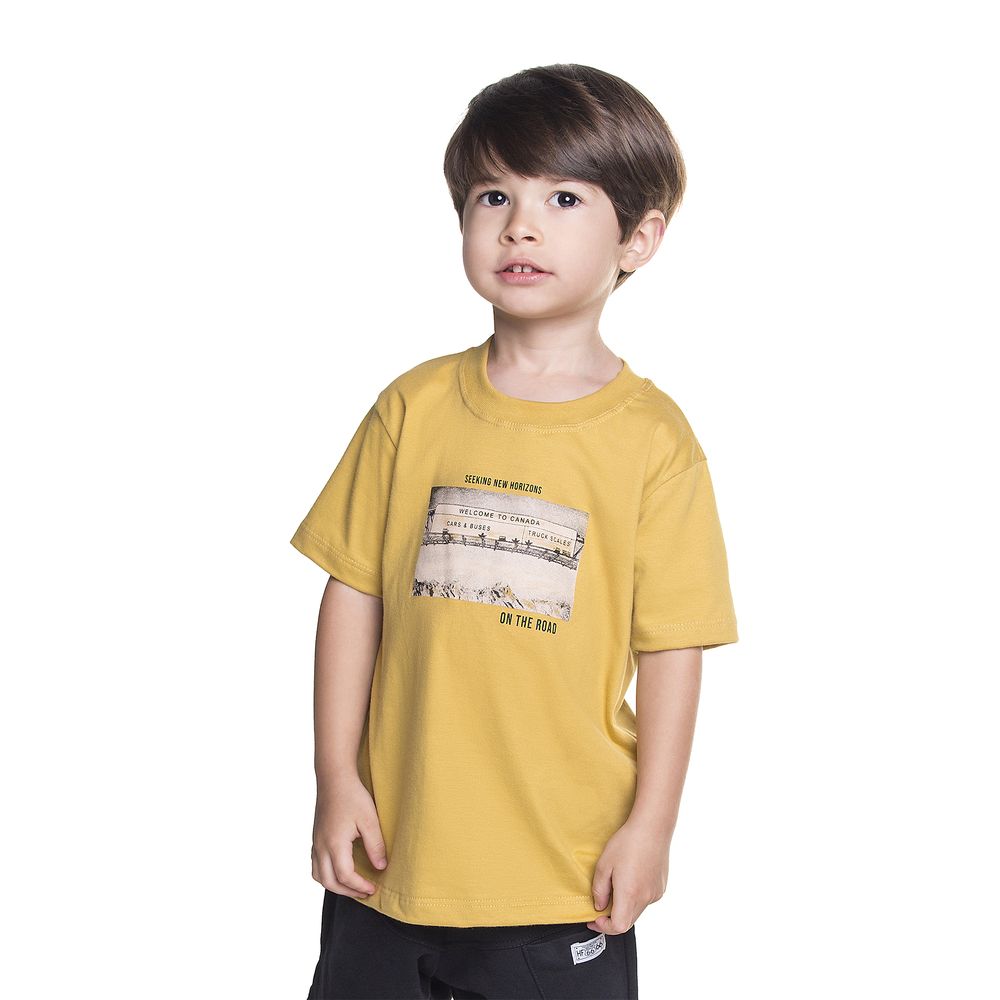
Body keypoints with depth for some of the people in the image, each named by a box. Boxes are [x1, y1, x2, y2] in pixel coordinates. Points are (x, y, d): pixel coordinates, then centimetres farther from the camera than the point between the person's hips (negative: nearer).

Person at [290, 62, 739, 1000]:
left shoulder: (652, 437, -6)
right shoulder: (415, 405, 0)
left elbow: (671, 649, -5)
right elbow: (353, 595, 3)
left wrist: (650, 825, -5)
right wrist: (337, 780, 0)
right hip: (393, 848, 2)